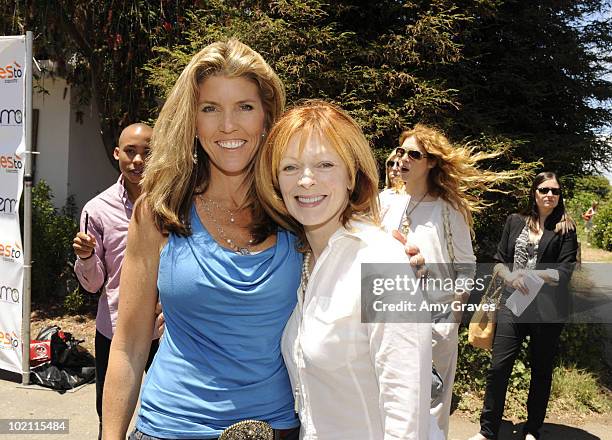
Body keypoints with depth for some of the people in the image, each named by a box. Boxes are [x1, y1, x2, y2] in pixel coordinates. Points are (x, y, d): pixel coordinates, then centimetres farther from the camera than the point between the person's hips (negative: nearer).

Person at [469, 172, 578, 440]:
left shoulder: (565, 229, 3)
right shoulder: (515, 222, 11)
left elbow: (564, 272, -5)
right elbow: (499, 261, 10)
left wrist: (527, 273, -12)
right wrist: (511, 277, -9)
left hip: (548, 309, -1)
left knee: (541, 370, 11)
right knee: (498, 367, -3)